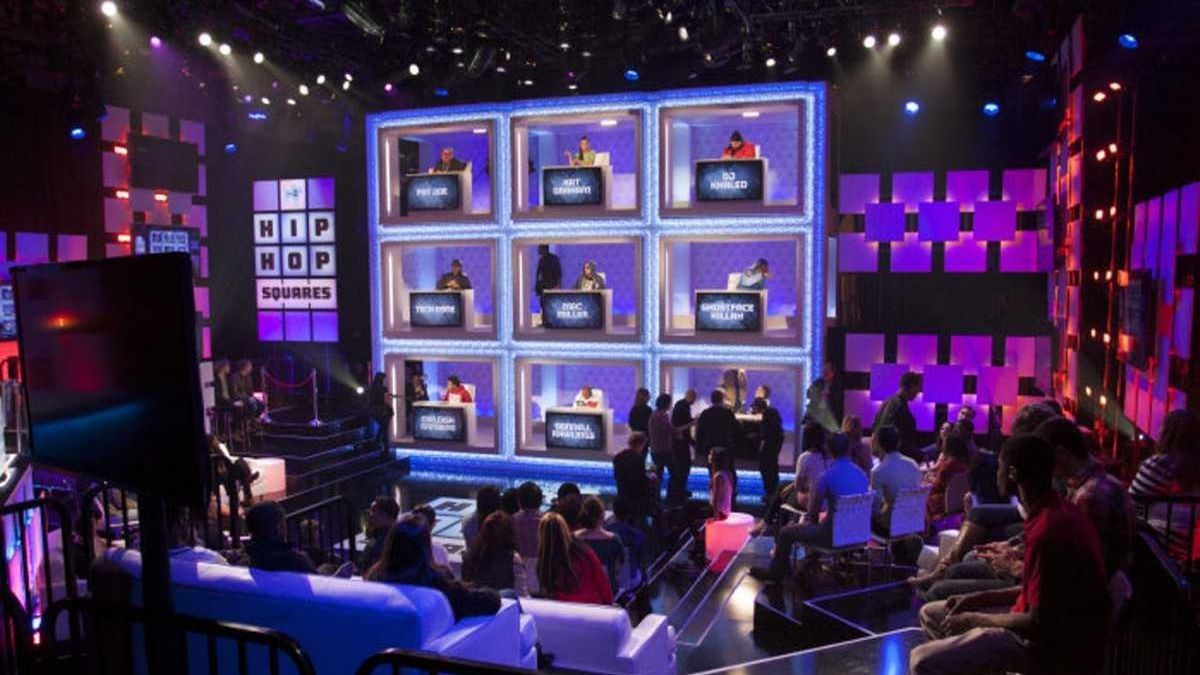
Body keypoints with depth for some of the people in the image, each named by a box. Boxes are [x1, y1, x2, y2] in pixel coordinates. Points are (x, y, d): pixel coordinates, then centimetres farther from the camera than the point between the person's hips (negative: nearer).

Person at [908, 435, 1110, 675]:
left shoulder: (1047, 531, -27)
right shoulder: (1059, 511, 4)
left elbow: (1037, 624, -23)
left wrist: (973, 619, -9)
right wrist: (980, 599, 8)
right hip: (1052, 622, 10)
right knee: (931, 614, 14)